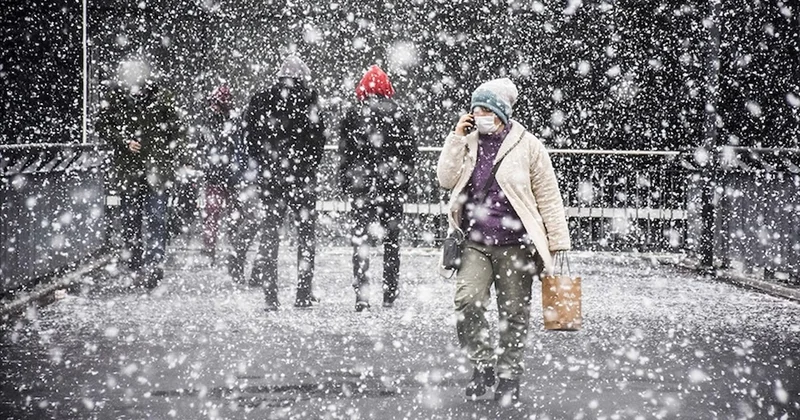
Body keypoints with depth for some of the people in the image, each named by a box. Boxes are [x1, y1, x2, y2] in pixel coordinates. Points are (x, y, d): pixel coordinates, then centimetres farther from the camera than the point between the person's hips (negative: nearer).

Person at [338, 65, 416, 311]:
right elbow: (410, 153, 5)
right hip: (393, 188, 2)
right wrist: (404, 184, 13)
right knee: (391, 240, 11)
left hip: (361, 188, -1)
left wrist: (345, 185, 8)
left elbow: (345, 154, 0)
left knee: (360, 240, 0)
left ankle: (361, 295, -9)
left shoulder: (353, 115, -2)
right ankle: (390, 294, 14)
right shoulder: (400, 116, 1)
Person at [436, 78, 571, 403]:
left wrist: (557, 241, -1)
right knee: (466, 302, -17)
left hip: (515, 245, -2)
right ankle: (483, 363, 3)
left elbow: (548, 196, 1)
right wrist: (456, 138, -4)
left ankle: (508, 375, 21)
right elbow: (446, 179, -1)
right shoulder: (468, 142, 10)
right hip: (475, 244, 2)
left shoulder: (527, 145, -1)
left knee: (514, 313, 5)